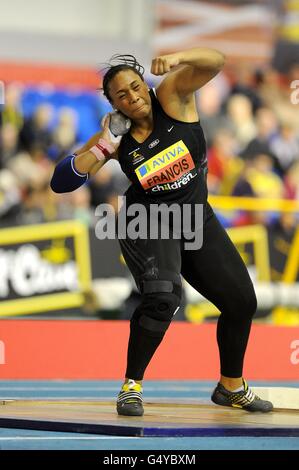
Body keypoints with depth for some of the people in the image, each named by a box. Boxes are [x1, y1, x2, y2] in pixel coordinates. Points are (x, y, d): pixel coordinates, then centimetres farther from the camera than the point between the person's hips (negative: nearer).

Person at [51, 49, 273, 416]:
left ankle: (231, 386, 28)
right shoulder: (117, 138, -9)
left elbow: (214, 62, -25)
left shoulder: (171, 96, -10)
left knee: (242, 301, 6)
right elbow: (63, 180, -10)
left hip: (197, 220, 4)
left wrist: (179, 58, -44)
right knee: (162, 296, -31)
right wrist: (102, 147, -21)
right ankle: (131, 385, -19)